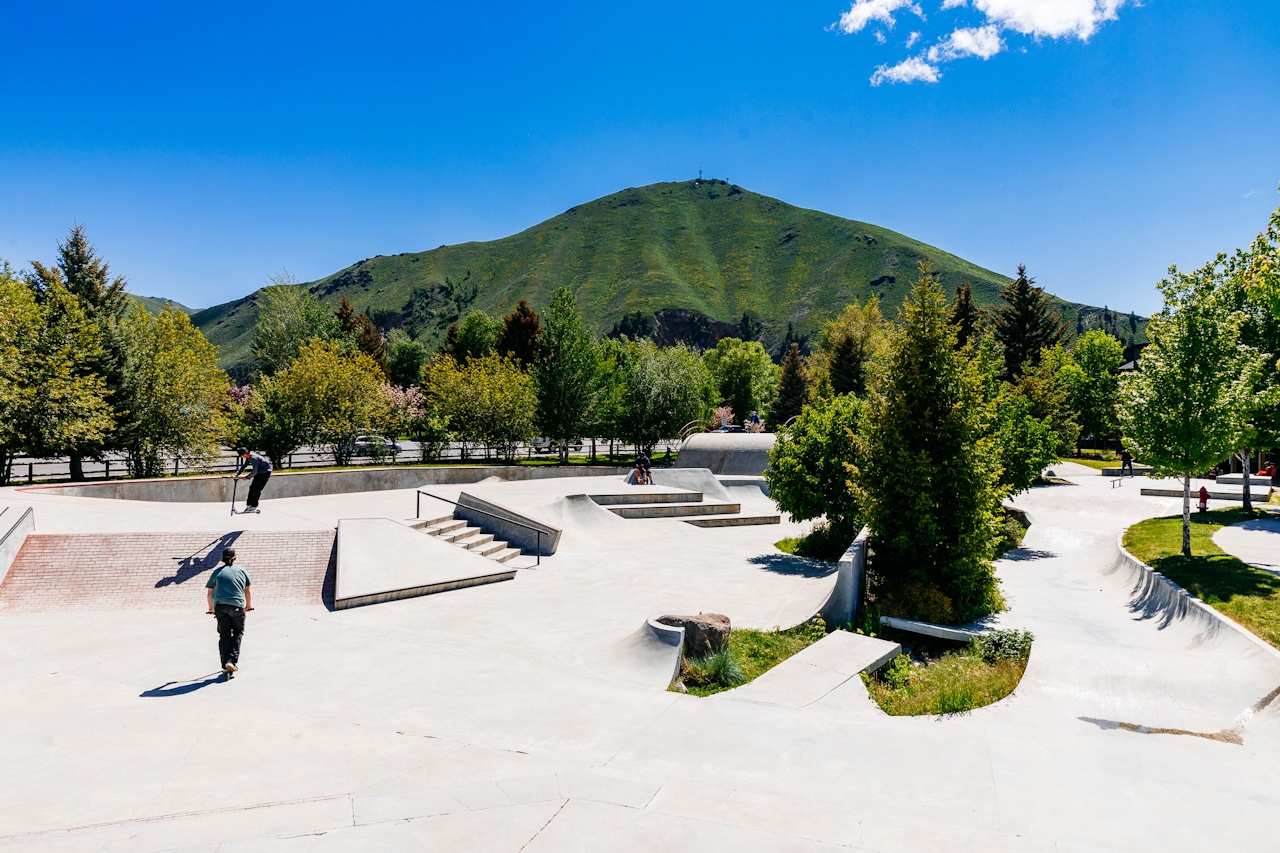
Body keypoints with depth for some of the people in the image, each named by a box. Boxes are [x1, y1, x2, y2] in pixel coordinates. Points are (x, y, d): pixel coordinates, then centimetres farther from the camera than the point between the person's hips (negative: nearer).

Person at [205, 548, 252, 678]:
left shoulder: (217, 572, 12)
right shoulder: (241, 571, 11)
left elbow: (209, 594, 14)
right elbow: (248, 591, 15)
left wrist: (211, 607, 30)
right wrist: (249, 605, 30)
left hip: (220, 606, 1)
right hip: (237, 606, -1)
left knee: (224, 635, 8)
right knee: (238, 632, 13)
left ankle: (226, 666, 7)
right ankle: (232, 660, -1)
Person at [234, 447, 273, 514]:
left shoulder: (254, 458, -30)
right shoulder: (248, 458, -1)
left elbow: (254, 471, -30)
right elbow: (243, 467, 4)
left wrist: (246, 477, -23)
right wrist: (236, 474, -7)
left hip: (265, 472, -9)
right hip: (259, 472, 9)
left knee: (256, 489, -10)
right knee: (252, 487, 5)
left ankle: (254, 507, -1)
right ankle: (248, 505, 11)